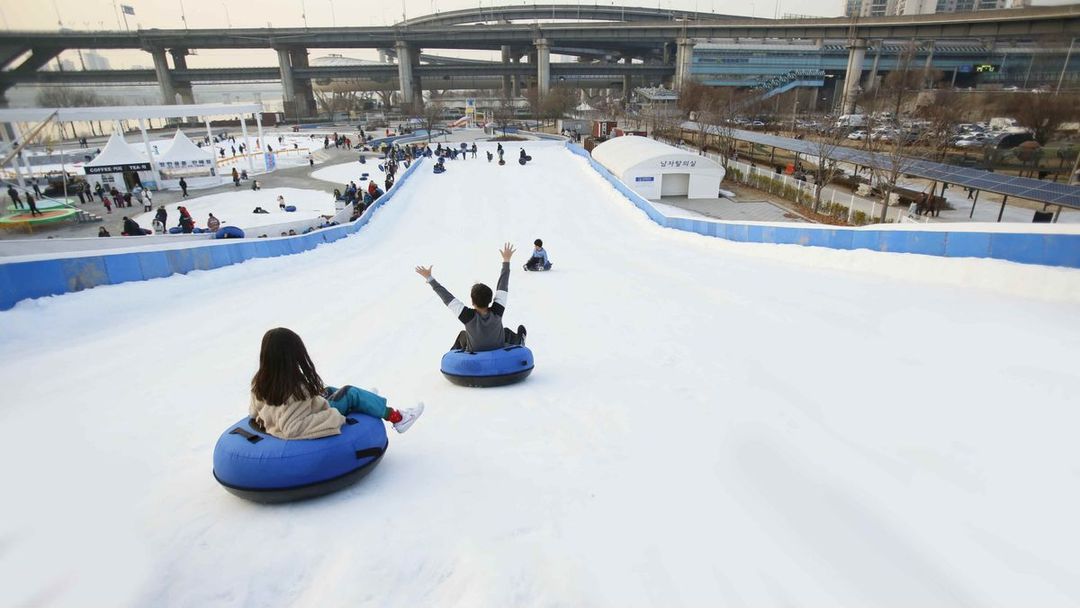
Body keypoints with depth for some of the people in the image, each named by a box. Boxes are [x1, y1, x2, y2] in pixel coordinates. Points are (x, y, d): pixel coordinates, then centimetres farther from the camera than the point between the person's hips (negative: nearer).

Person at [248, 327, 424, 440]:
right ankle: (396, 417, 13)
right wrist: (333, 417, -29)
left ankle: (366, 401, 40)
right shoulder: (296, 389, -34)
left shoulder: (259, 381, -12)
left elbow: (254, 411, 1)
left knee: (327, 390, 21)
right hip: (316, 424, -8)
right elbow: (292, 428, -36)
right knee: (351, 393, 2)